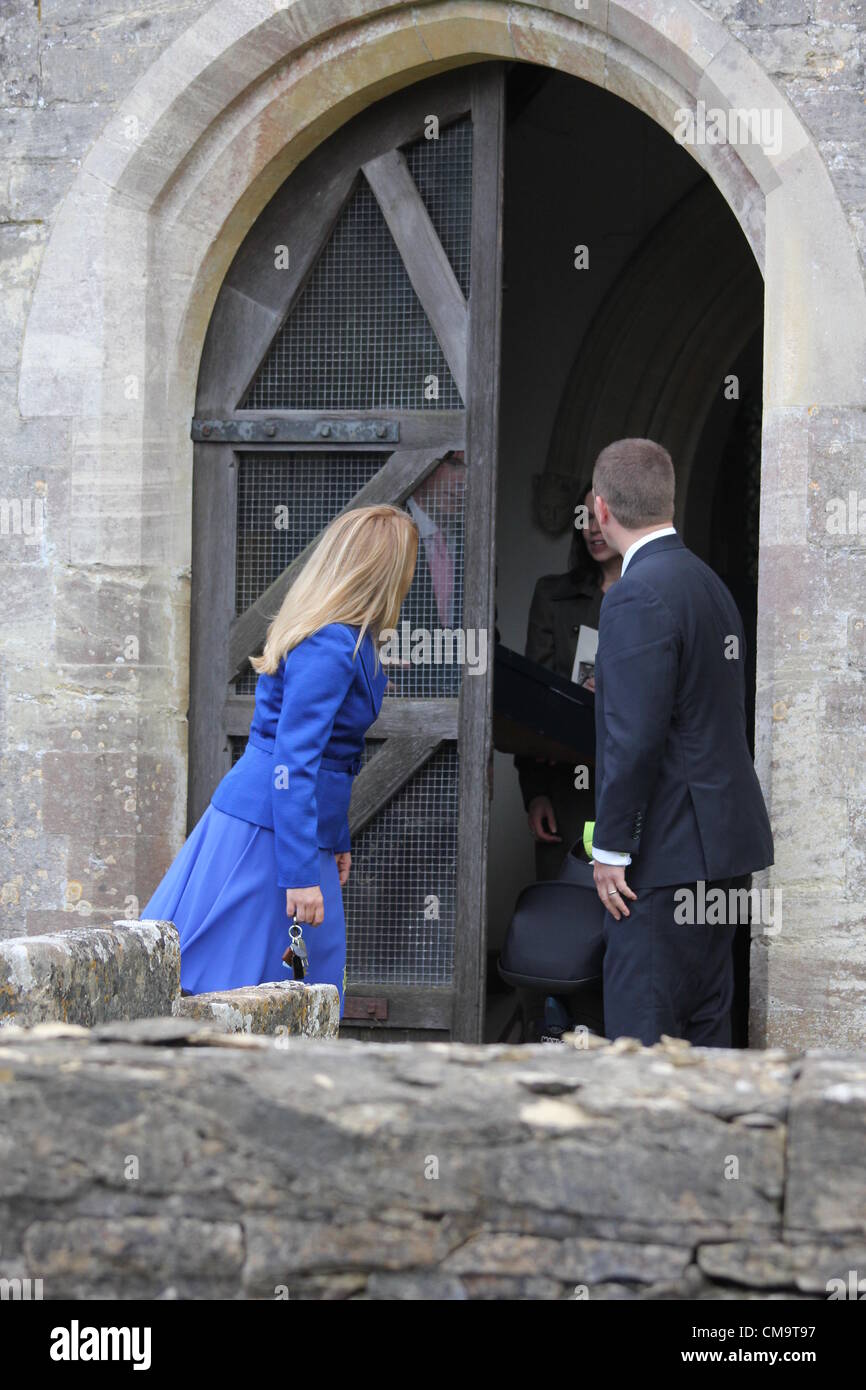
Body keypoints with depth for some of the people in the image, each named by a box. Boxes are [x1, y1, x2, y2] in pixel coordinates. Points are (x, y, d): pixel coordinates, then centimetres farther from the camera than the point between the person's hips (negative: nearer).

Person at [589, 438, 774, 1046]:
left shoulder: (639, 596, -16)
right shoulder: (711, 582, 13)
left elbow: (636, 737, -21)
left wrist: (611, 848, -15)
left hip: (667, 850, -10)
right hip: (720, 840, 10)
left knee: (641, 1032, -8)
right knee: (705, 1021, 13)